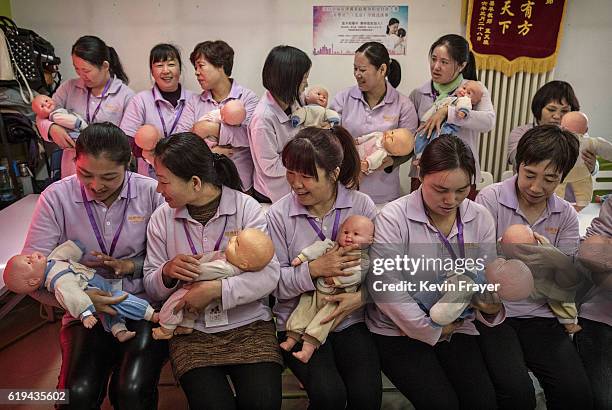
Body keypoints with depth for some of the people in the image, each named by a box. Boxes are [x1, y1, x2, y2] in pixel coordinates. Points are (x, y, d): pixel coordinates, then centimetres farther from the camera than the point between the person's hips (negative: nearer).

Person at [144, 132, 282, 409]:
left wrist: (215, 289, -23)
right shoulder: (162, 217, 2)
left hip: (248, 324, -1)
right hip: (192, 331, 2)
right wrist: (167, 272, -15)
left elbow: (269, 275, -14)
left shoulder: (246, 207, -7)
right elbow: (151, 288, 7)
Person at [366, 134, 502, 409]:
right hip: (399, 331, -4)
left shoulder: (480, 219, 0)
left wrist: (490, 307, -21)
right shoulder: (393, 217, -16)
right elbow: (386, 288, -19)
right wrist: (432, 331, -14)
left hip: (457, 328, 4)